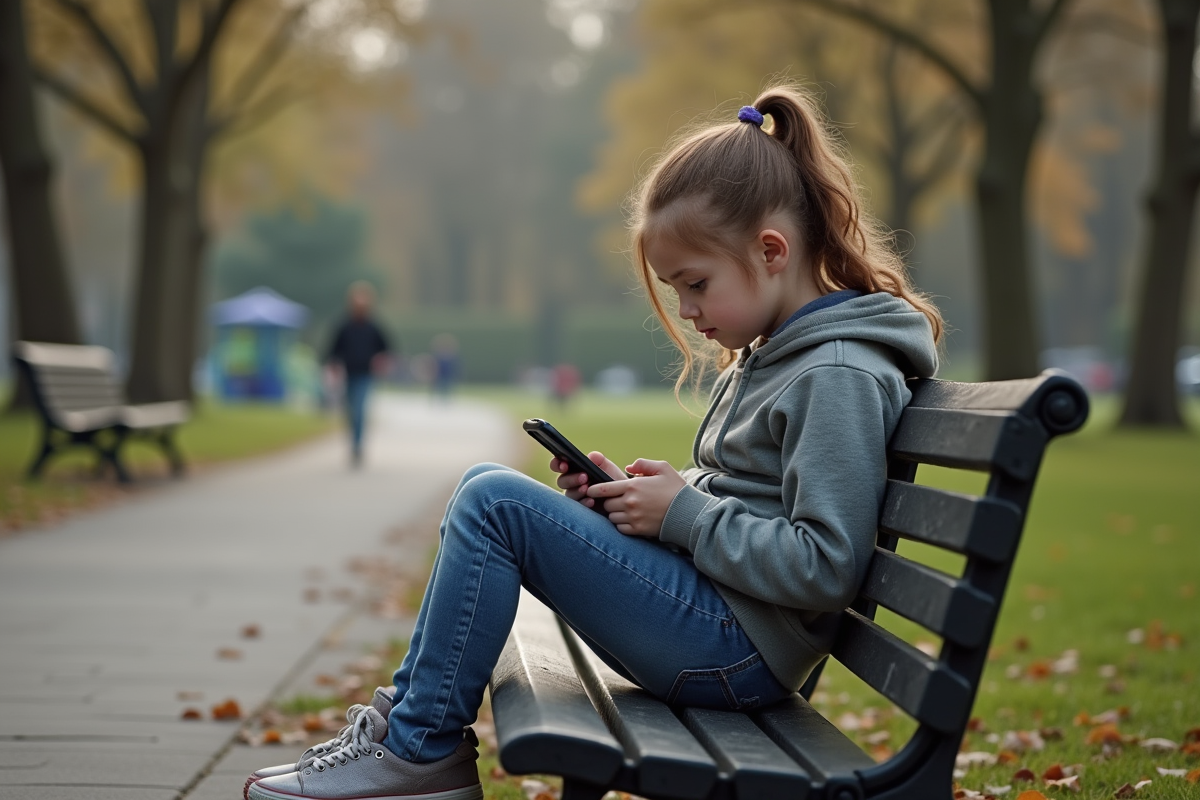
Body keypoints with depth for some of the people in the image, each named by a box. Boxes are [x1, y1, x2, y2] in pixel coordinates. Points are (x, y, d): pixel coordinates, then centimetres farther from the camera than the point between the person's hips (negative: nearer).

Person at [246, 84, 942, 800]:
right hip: (706, 622, 10)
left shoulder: (840, 376, -16)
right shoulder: (765, 356, 16)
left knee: (495, 502, -15)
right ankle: (407, 715, 10)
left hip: (738, 650, -10)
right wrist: (636, 497, 4)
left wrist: (683, 514, -16)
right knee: (485, 485, 9)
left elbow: (825, 567, -23)